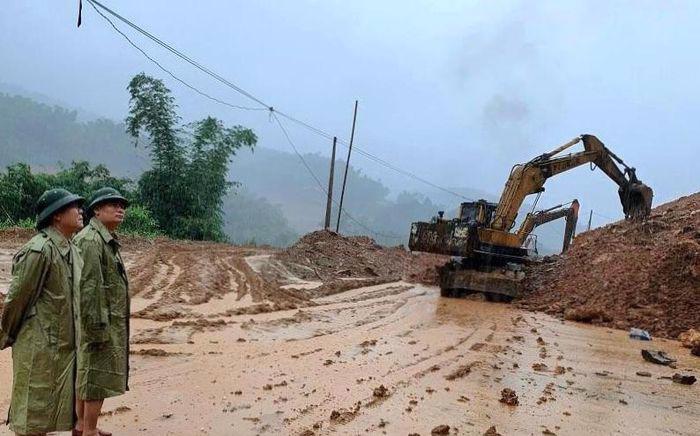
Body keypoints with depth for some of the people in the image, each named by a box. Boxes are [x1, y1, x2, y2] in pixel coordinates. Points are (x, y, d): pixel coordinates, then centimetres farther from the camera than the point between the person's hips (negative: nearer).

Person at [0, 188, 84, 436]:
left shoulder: (72, 250, 9)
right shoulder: (39, 250, -18)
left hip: (64, 343, 8)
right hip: (39, 344, -8)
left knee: (52, 410, 16)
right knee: (32, 415, 1)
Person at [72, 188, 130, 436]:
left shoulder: (107, 241, 16)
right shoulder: (90, 240, -16)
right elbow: (88, 287, -22)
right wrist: (97, 326, -24)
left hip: (110, 321, 10)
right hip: (100, 323, -10)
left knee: (86, 376, 17)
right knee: (98, 377, -3)